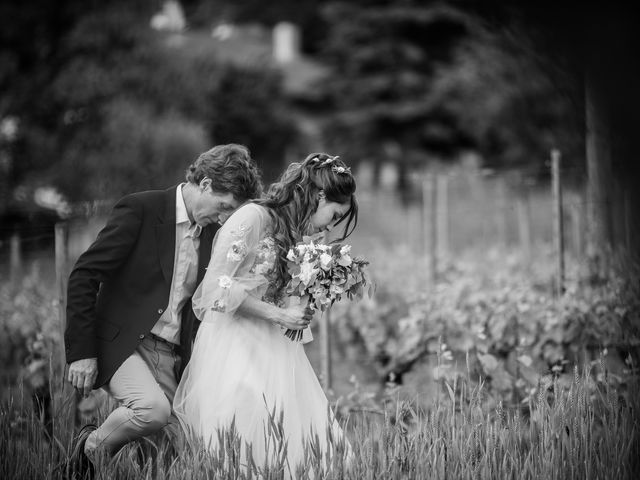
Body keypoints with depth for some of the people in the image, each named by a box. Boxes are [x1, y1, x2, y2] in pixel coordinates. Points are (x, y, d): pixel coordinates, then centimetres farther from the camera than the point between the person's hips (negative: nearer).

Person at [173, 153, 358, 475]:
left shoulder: (291, 231, 18)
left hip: (271, 346, 9)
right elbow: (217, 286, -15)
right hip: (233, 346, -9)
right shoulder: (253, 217, -10)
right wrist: (278, 315, -13)